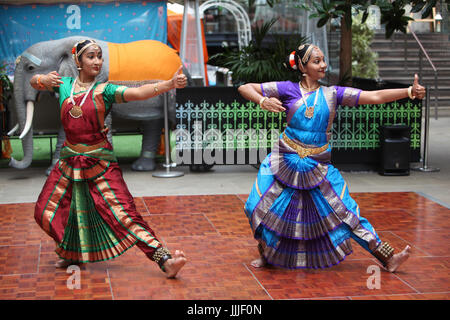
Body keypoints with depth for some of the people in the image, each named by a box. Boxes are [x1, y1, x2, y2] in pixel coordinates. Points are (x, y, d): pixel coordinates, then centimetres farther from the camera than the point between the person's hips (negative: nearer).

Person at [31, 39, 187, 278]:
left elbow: (139, 93, -21)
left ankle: (165, 260, -16)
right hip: (70, 161, 5)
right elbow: (33, 82, 21)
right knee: (46, 213, 9)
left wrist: (170, 84, -36)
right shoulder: (64, 85, 5)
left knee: (123, 213, -13)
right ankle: (74, 254, 33)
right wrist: (43, 79, -4)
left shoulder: (104, 90, -6)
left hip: (100, 163, -5)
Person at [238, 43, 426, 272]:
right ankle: (265, 254, 21)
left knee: (347, 213, 1)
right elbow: (245, 88, -1)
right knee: (257, 207, -6)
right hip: (284, 162, 0)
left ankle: (388, 258, 7)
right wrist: (263, 101, -21)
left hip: (318, 167, 1)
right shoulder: (288, 89, -1)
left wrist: (410, 92, -12)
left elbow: (375, 97, -3)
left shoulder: (333, 94, 3)